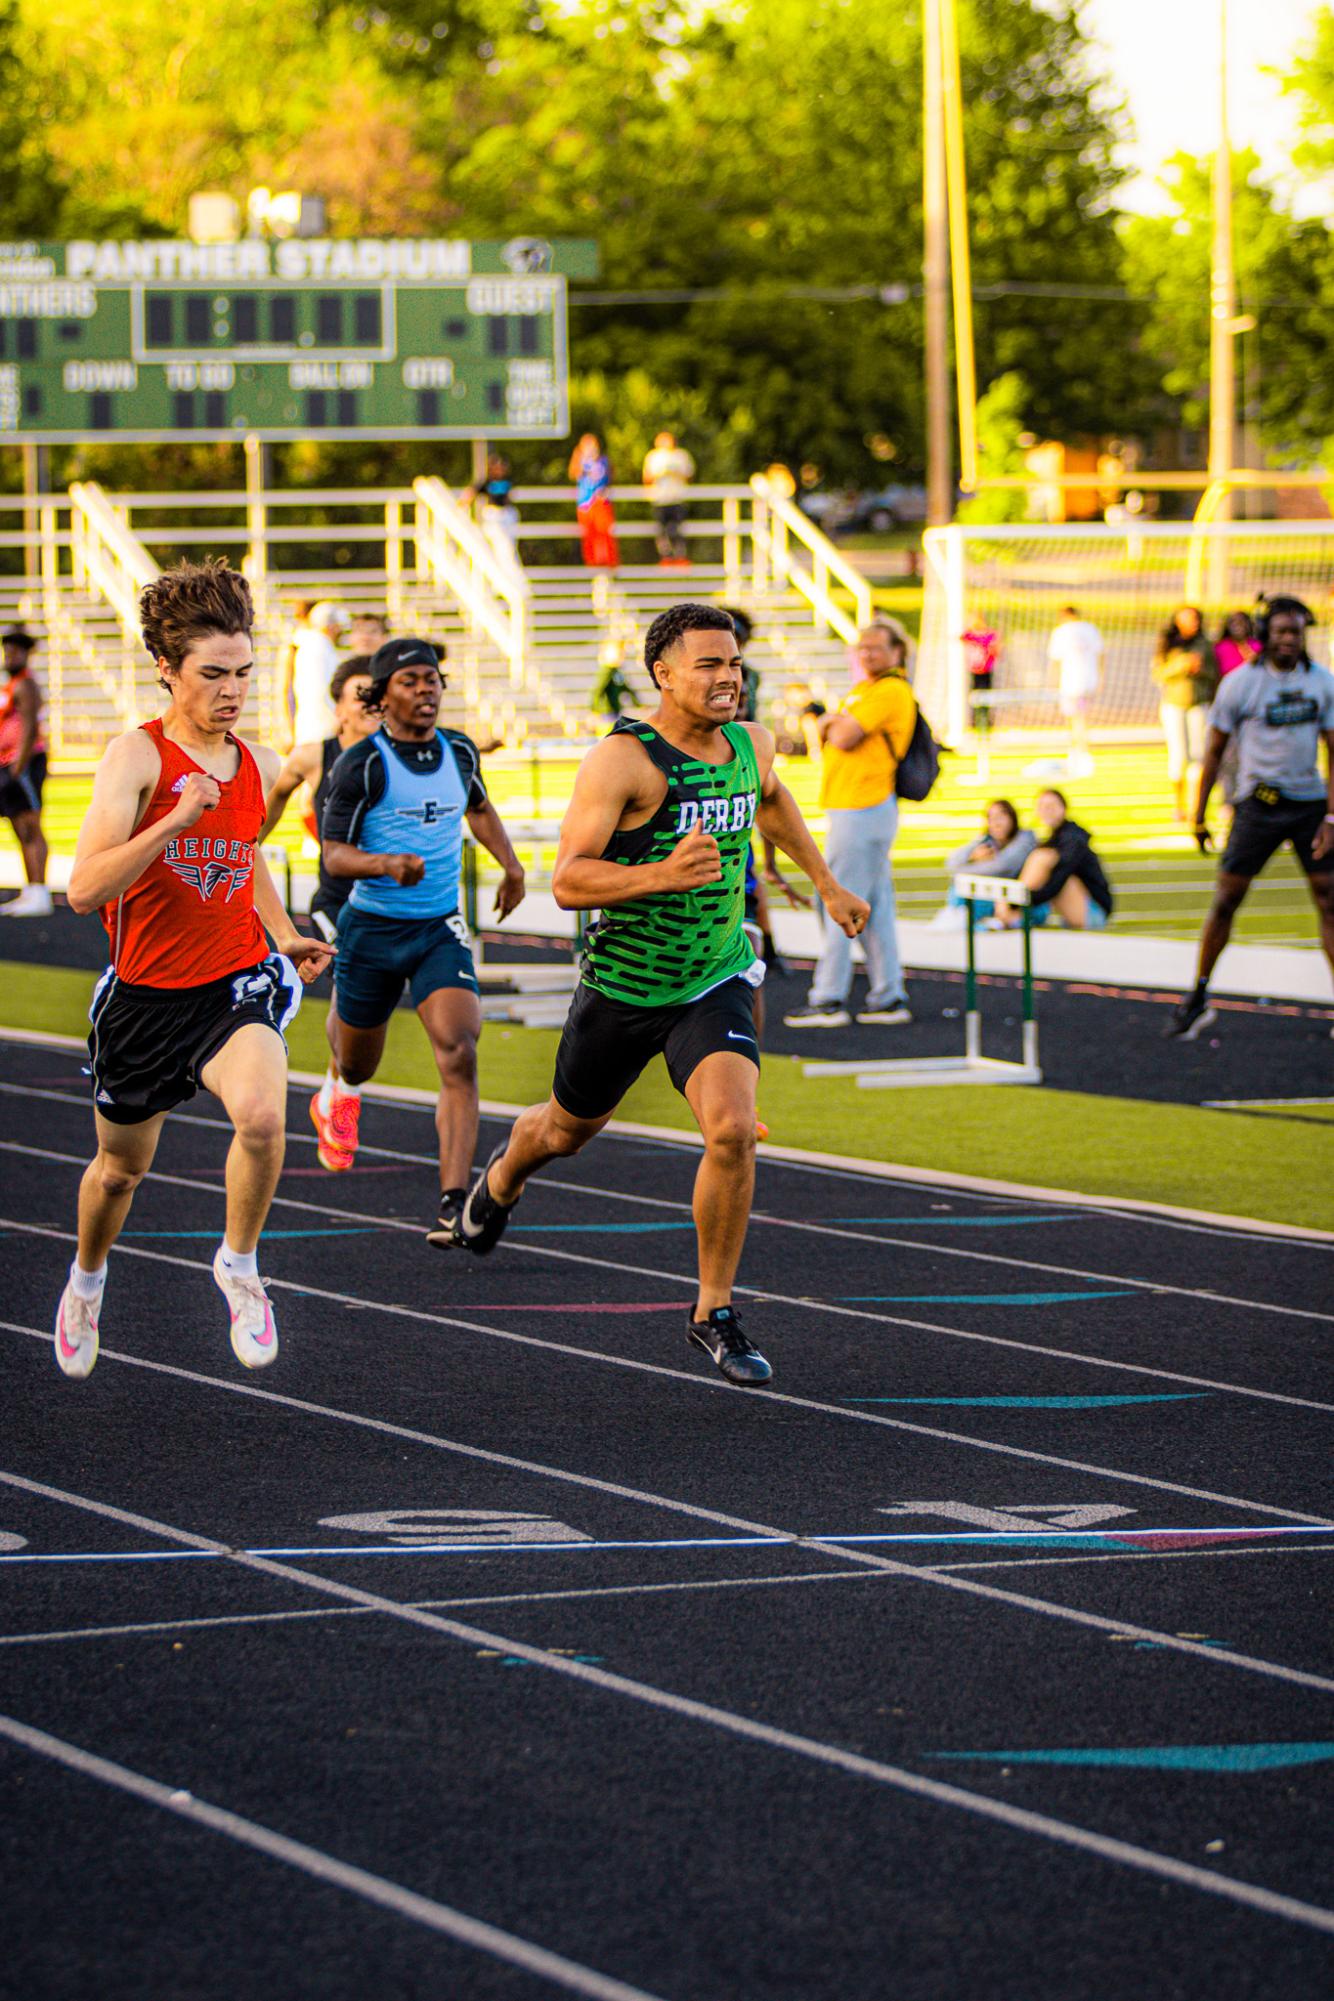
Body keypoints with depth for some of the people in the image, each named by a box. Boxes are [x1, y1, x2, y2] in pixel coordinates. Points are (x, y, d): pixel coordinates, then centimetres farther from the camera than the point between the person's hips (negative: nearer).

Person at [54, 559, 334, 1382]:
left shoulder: (257, 766, 2)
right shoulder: (137, 756, -15)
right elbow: (84, 889, -25)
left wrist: (286, 936, 10)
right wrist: (176, 819, -35)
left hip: (237, 983, 2)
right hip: (145, 994, -2)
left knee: (263, 1112, -29)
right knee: (122, 1166, 17)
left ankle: (239, 1266, -4)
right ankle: (87, 1278, 50)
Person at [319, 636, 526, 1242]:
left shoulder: (459, 751, 4)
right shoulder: (360, 765, -12)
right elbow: (333, 855, -14)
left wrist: (511, 866, 19)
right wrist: (387, 864, -32)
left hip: (441, 930, 2)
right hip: (372, 928, -2)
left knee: (459, 1055, -20)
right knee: (358, 1066, 17)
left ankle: (453, 1206, -24)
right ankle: (339, 1090, 58)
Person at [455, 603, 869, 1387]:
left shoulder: (751, 745, -1)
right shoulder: (623, 760, -21)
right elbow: (567, 880, -25)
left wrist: (828, 885, 31)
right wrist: (662, 875, -39)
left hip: (716, 982, 3)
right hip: (623, 986, -3)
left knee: (733, 1130, -21)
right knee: (569, 1130, 21)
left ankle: (715, 1314, -7)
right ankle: (504, 1176, 59)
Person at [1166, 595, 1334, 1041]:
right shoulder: (1240, 683, -5)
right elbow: (1214, 752, 2)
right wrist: (1199, 816, 2)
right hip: (1258, 803, -2)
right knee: (1226, 900, -3)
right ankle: (1197, 1000, 8)